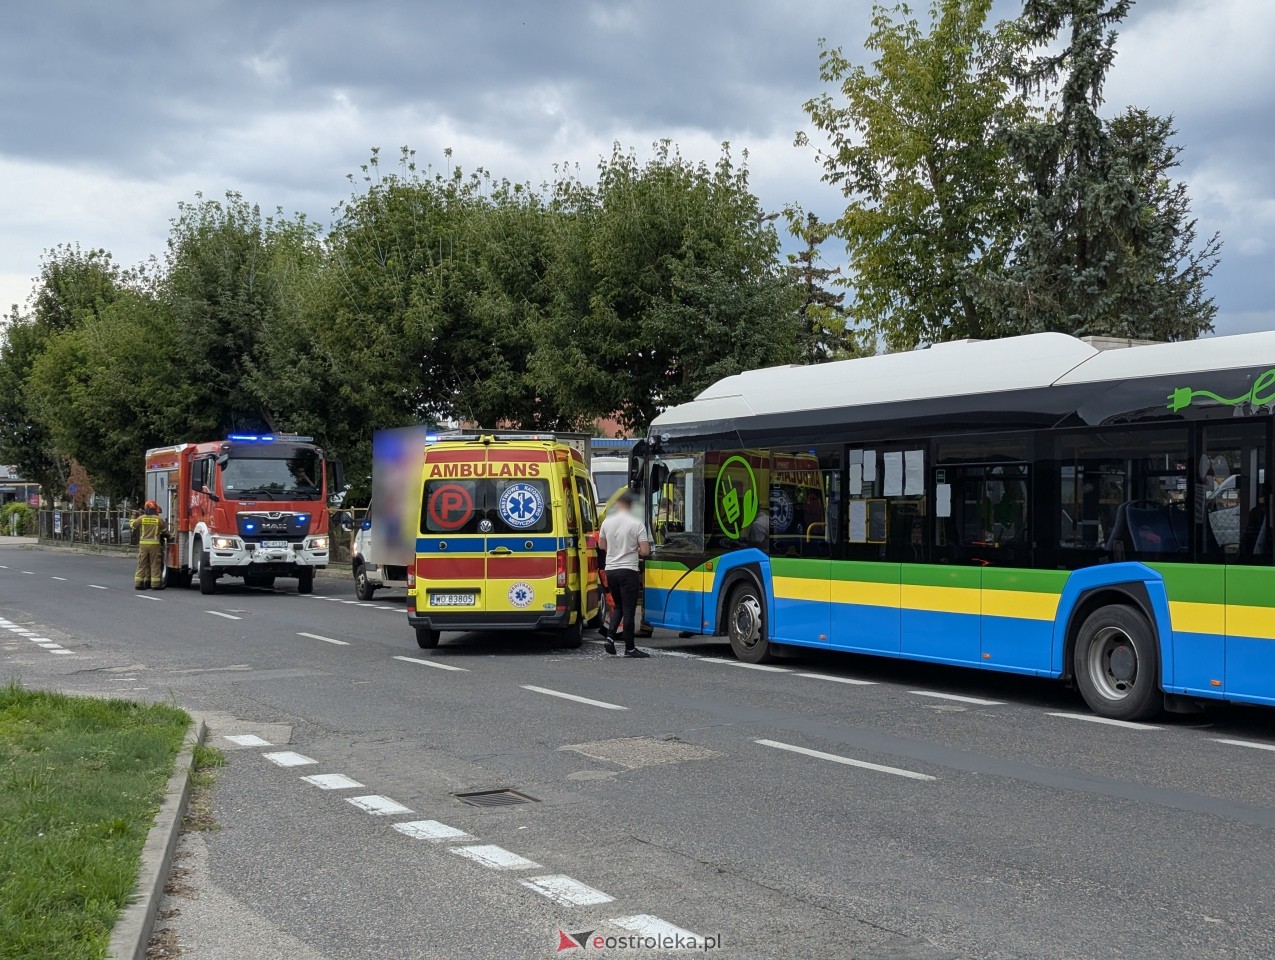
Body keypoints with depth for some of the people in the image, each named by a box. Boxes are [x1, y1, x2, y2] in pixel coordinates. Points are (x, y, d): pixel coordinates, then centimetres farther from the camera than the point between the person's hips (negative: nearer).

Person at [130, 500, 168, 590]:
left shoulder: (141, 518, 0)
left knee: (142, 564, 8)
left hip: (143, 544, 2)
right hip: (155, 544, -2)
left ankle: (139, 583, 8)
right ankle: (155, 584, 1)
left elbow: (132, 525, 12)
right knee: (155, 565, 2)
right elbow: (165, 530, 9)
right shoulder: (159, 519, -2)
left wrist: (133, 517, 30)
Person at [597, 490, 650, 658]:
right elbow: (645, 551, -12)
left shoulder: (607, 522, 2)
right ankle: (629, 648, 3)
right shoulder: (637, 524, -11)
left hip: (610, 570, 4)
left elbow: (601, 545, 15)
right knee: (629, 610, 0)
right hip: (629, 570, -4)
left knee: (618, 606, 19)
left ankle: (610, 636, 2)